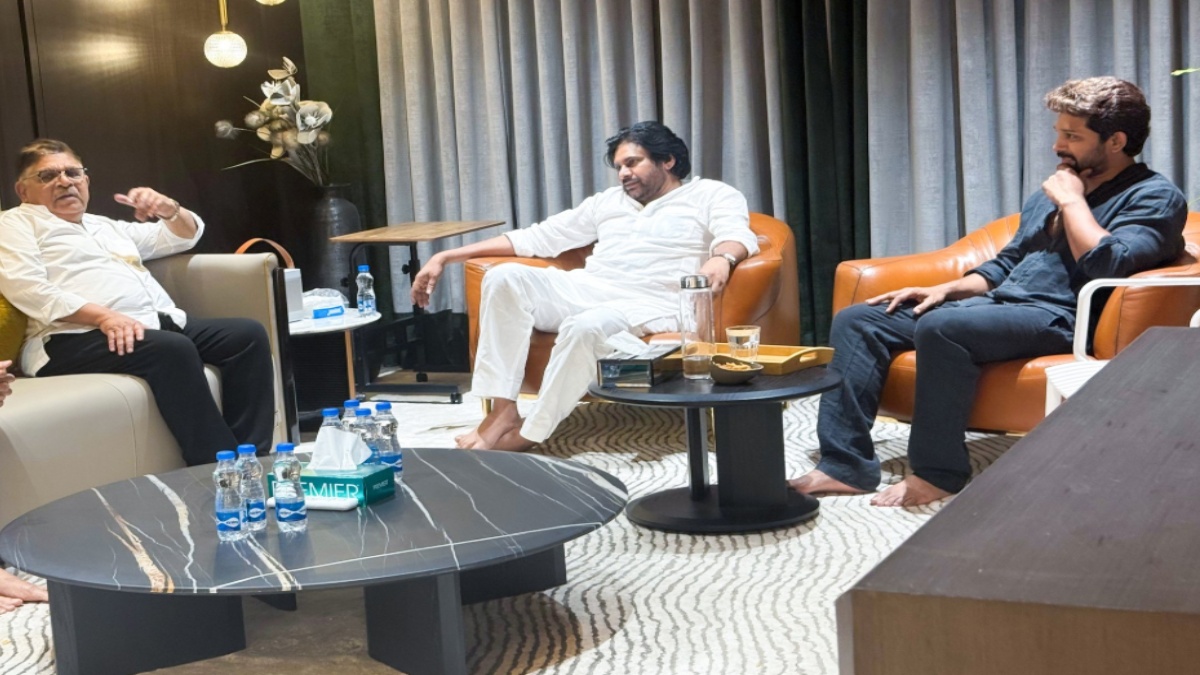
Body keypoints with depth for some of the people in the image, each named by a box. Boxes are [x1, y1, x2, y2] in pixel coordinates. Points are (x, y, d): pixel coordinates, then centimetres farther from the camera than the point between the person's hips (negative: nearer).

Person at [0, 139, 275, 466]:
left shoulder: (107, 226, 32)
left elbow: (186, 234, 32)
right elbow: (27, 288, -8)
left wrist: (168, 209, 6)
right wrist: (103, 316, -21)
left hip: (160, 323, 8)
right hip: (80, 337, -7)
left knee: (248, 334, -13)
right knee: (173, 349, -35)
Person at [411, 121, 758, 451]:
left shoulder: (712, 195, 13)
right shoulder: (608, 201, 27)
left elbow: (738, 235, -8)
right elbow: (537, 237, 24)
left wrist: (722, 258, -36)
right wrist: (447, 257, 17)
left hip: (649, 306, -6)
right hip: (586, 290, 6)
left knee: (585, 326, -38)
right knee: (505, 277, -20)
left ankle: (529, 433, -24)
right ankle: (503, 410, -23)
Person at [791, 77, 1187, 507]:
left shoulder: (1155, 198, -3)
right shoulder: (1049, 193, 23)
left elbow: (1107, 265, -22)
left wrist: (1071, 200, -8)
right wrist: (945, 289, 13)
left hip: (1058, 318, -9)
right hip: (999, 303, 9)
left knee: (940, 327, -35)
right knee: (856, 321, -4)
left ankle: (938, 474, -23)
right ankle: (846, 464, -13)